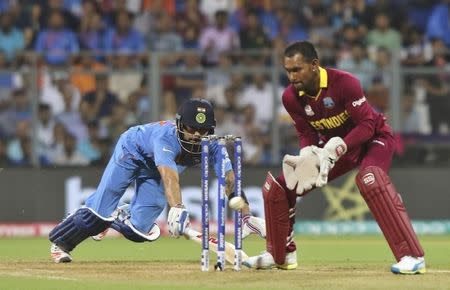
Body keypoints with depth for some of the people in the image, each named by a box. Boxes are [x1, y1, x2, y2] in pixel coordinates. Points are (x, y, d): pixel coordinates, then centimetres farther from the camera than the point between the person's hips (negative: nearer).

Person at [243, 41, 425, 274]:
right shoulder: (291, 97, -11)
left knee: (370, 180, -39)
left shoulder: (344, 83, -29)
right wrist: (307, 155, -24)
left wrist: (336, 149, -39)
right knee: (275, 187, 1)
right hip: (331, 147, 7)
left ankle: (412, 256, -40)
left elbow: (367, 126, -28)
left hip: (372, 139, -6)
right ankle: (280, 255, 22)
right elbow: (306, 134, -1)